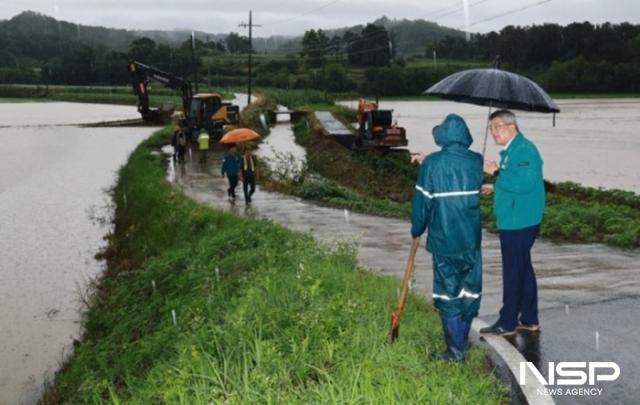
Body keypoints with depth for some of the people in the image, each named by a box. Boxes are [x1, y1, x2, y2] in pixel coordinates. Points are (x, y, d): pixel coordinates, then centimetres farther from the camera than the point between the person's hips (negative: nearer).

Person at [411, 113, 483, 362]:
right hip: (471, 239, 4)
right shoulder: (476, 162, 1)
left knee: (448, 292, 4)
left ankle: (455, 350, 7)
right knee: (469, 291, 15)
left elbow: (422, 201, -7)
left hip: (444, 240, -3)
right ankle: (461, 339, 27)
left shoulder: (432, 164, -11)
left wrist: (417, 230, 11)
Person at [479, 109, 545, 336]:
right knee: (523, 269, 16)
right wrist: (497, 188, 15)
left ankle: (507, 323, 6)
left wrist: (497, 172, -23)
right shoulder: (511, 150, 16)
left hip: (518, 224, -11)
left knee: (513, 271, -3)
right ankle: (529, 319, 26)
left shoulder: (524, 149, -16)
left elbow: (525, 183, -28)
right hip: (516, 222, 11)